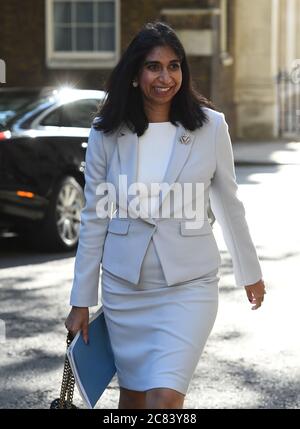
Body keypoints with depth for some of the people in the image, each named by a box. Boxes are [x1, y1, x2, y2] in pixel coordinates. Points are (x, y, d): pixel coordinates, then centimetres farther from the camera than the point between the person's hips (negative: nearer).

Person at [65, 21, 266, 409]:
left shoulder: (211, 127, -5)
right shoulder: (106, 133, -2)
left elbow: (228, 204, 6)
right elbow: (94, 220, 2)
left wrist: (250, 272, 15)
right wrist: (81, 302, 4)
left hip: (188, 285, -2)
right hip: (124, 287, 2)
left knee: (163, 398, -16)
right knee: (132, 397, 13)